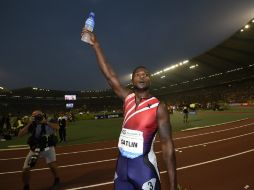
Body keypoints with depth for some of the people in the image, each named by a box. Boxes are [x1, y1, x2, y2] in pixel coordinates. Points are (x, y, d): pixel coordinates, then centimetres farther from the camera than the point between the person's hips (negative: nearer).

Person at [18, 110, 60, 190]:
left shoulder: (49, 121, -11)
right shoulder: (32, 125, -9)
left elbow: (57, 127, -30)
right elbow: (20, 134, -16)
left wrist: (46, 122, -31)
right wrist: (29, 124, -22)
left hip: (48, 148, -2)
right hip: (35, 149, 2)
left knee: (52, 164, -19)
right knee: (25, 170, 2)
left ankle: (57, 179, 13)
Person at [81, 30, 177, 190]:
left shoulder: (159, 107, -11)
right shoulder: (127, 98, 0)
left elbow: (167, 145, -13)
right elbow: (109, 74, -4)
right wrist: (96, 44, -5)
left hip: (144, 166, -4)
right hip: (122, 163, 4)